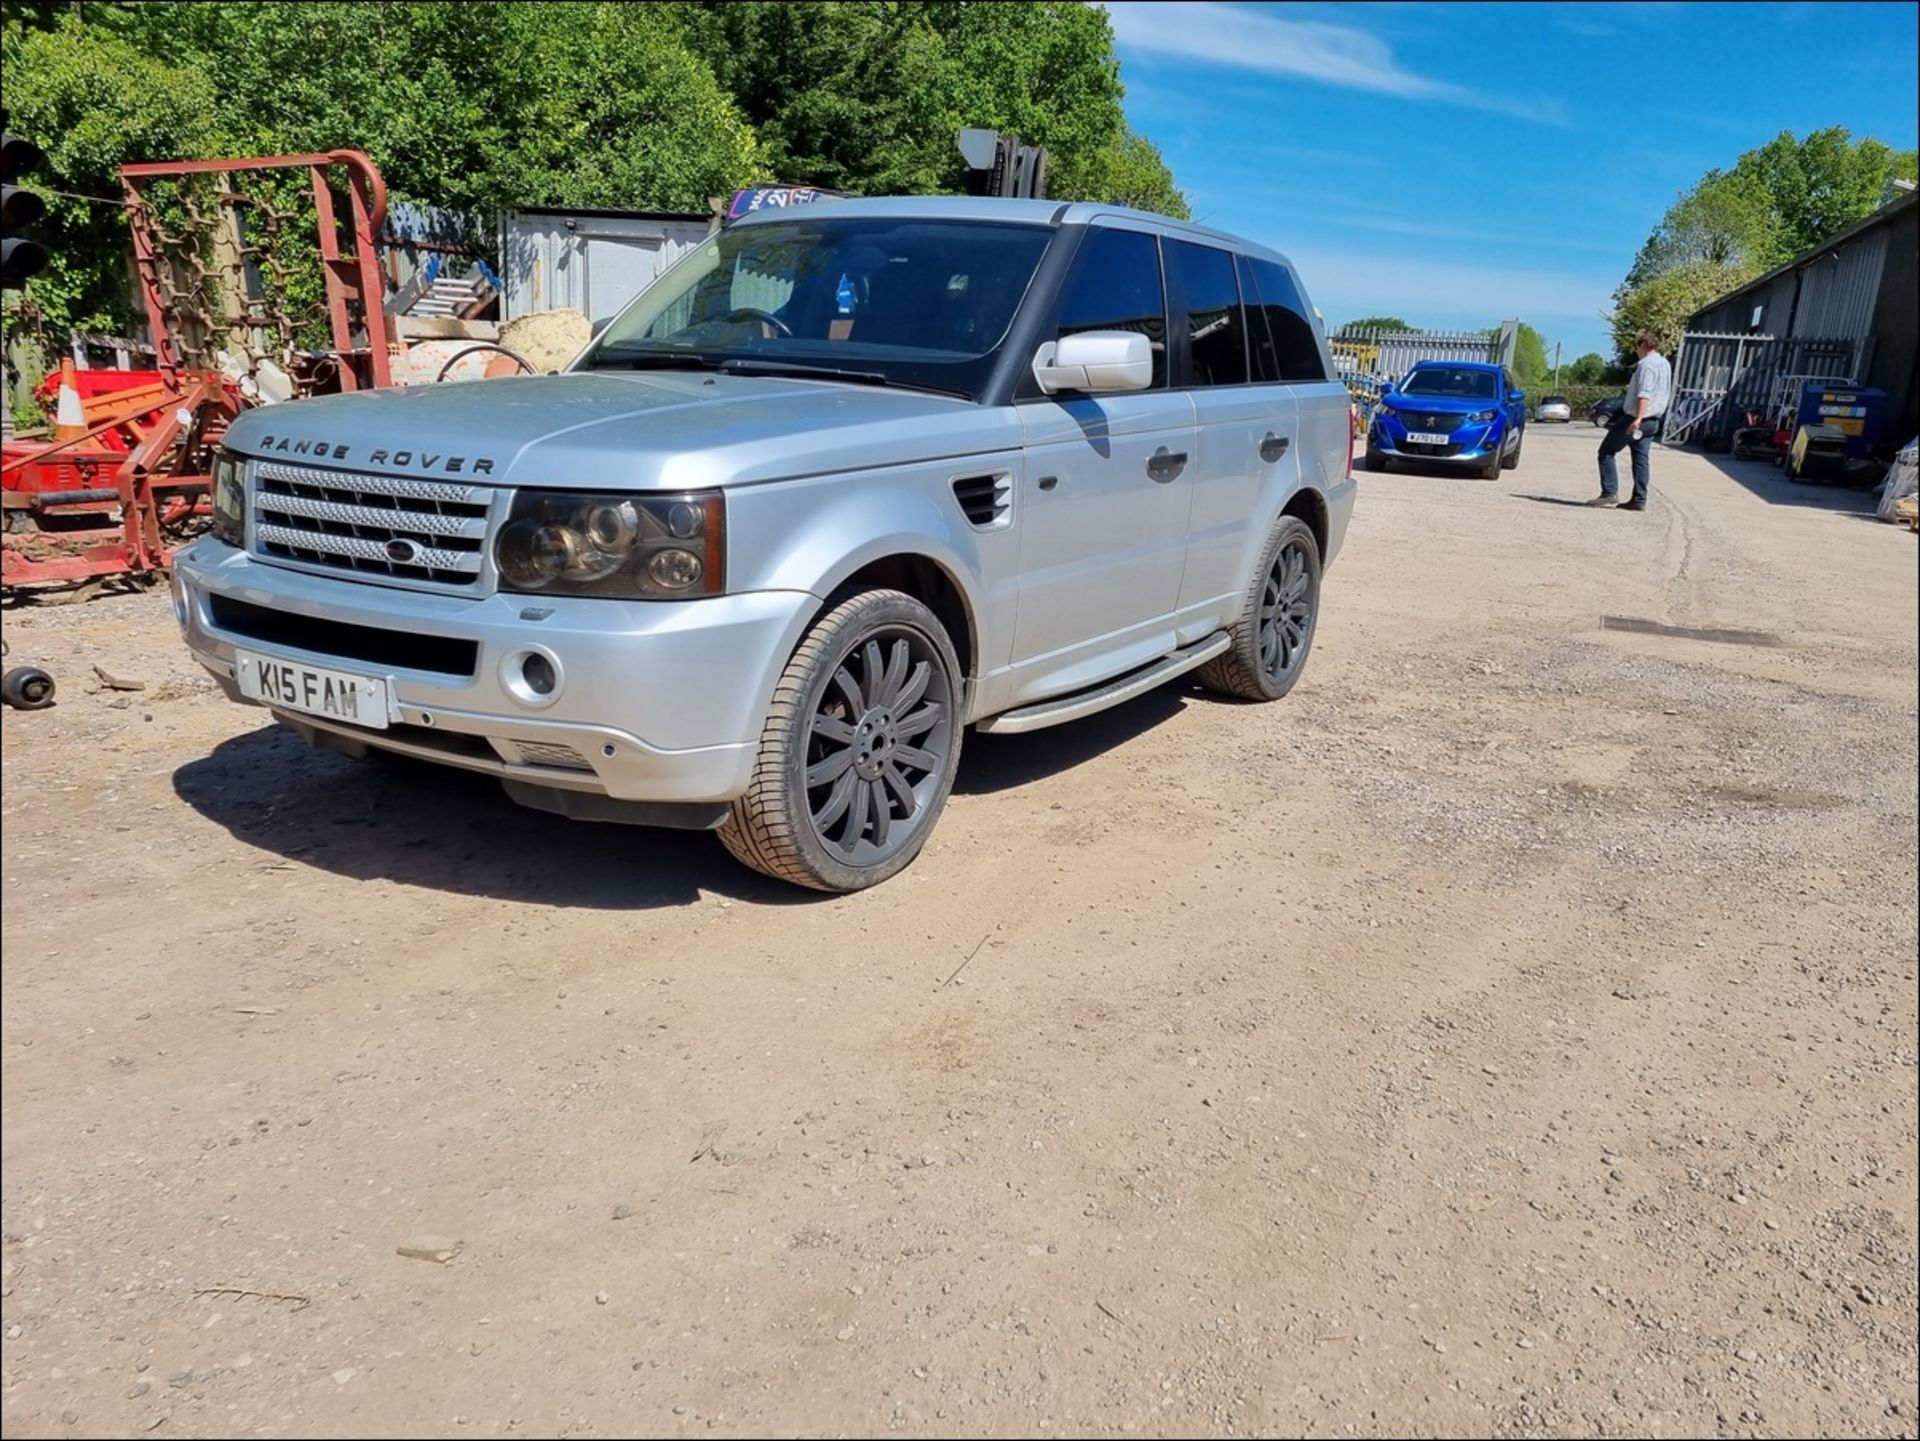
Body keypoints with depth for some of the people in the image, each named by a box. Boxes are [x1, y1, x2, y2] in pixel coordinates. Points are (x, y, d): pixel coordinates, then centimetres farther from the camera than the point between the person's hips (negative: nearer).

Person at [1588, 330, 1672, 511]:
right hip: (1654, 421, 9)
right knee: (1641, 459, 7)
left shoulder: (1647, 364, -13)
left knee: (1606, 451, -1)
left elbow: (1645, 394, -24)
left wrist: (1638, 418, -31)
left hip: (1635, 417, -9)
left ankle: (1609, 492, -9)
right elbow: (1667, 394, 25)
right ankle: (1639, 500, 3)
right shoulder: (1665, 365, 16)